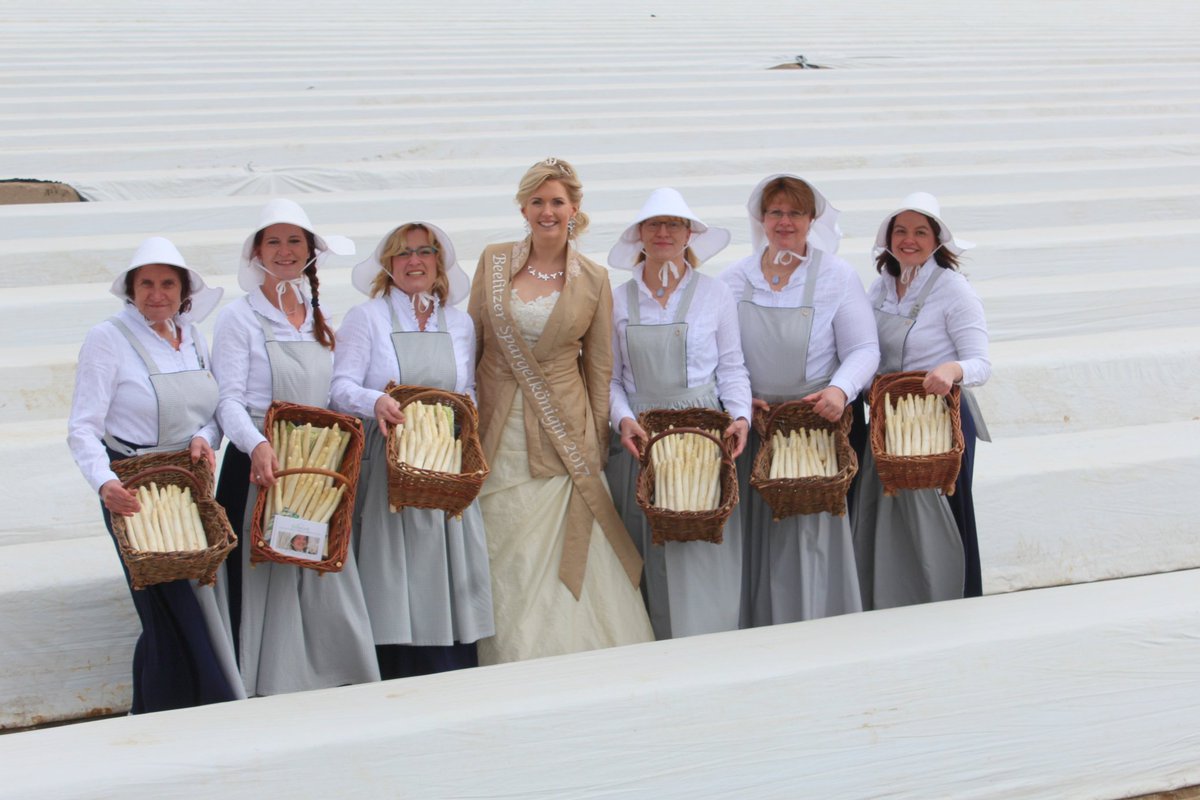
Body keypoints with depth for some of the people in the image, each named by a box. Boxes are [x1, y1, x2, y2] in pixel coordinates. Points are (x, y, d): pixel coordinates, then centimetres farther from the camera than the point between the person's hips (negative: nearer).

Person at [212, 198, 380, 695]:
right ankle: (269, 693, -1)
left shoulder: (318, 318, 16)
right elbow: (228, 399, -9)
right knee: (266, 580, -7)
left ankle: (331, 683, 8)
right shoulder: (239, 317, -1)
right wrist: (257, 445, -26)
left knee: (326, 577, 2)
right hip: (261, 467, -5)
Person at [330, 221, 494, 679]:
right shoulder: (366, 319, 5)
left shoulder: (460, 324, 16)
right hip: (387, 465, -3)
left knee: (450, 580, -1)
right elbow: (342, 388, -6)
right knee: (394, 587, -7)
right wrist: (376, 402, -26)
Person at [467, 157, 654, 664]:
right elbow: (472, 341, 9)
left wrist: (597, 440, 3)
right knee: (506, 565, 4)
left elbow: (599, 367, 6)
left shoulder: (594, 280, 1)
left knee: (564, 567, -3)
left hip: (562, 435, -1)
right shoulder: (494, 262, 4)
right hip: (499, 434, 1)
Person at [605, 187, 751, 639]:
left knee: (702, 557, -6)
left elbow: (732, 367, 7)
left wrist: (741, 415, -8)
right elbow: (611, 377, 9)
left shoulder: (714, 295, 5)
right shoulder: (619, 301, 9)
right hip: (638, 440, 2)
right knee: (644, 558, 2)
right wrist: (622, 418, -8)